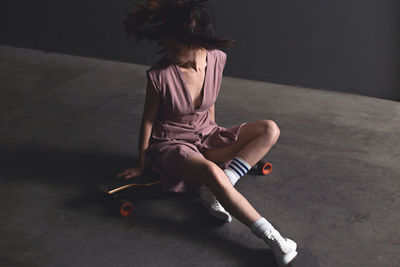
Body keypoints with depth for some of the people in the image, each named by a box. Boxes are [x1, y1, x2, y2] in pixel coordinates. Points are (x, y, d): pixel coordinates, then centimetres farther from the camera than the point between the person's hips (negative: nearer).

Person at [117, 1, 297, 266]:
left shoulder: (217, 59, -10)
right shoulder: (159, 74, -21)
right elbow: (148, 119, -8)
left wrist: (215, 143, 17)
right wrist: (141, 166, 1)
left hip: (205, 135, 6)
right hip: (171, 142, -5)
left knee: (270, 130, -14)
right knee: (212, 173, -38)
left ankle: (213, 190, -24)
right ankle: (273, 239, -32)